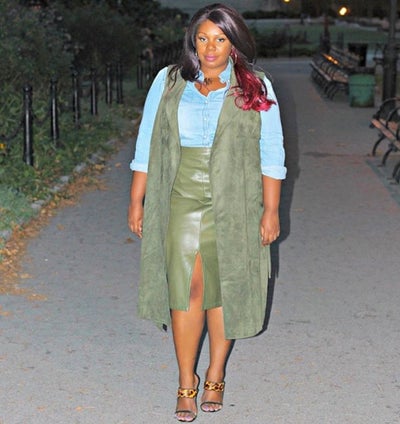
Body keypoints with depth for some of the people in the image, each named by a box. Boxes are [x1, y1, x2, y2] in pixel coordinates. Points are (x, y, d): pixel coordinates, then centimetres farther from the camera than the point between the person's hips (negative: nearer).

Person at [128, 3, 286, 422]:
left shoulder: (256, 88, 2)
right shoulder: (169, 82, 5)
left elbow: (272, 153, 2)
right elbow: (146, 144, 7)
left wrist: (271, 210, -2)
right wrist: (137, 201, 4)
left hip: (233, 206, 0)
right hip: (181, 202, 0)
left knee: (224, 290, 7)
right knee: (186, 289, -4)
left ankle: (215, 377, 24)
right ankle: (186, 383, 9)